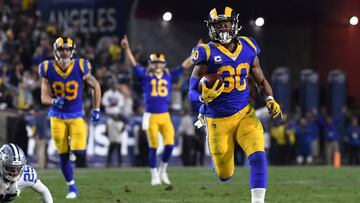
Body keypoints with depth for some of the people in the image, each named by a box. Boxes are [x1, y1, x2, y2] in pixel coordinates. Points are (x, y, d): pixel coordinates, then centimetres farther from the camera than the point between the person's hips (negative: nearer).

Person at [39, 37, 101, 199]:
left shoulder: (80, 67, -11)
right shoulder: (47, 69, -9)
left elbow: (95, 86, 4)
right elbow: (44, 97, -6)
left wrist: (96, 110, 3)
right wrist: (54, 101, -28)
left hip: (76, 116, -1)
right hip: (57, 117, 1)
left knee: (78, 152, -15)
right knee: (63, 154, 3)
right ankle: (71, 187, 20)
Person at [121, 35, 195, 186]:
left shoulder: (168, 75, 8)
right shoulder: (146, 75, 1)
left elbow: (185, 65, 12)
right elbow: (134, 64, -8)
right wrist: (127, 49, -21)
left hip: (165, 116, 3)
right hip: (151, 116, -3)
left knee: (169, 145, -5)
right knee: (153, 147, 1)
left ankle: (163, 171, 17)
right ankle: (154, 176, 13)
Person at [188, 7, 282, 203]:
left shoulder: (248, 48, 1)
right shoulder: (207, 54, -12)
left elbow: (261, 80, 17)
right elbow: (192, 93, -10)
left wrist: (270, 99, 1)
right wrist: (204, 98, -32)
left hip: (244, 114, 2)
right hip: (218, 120, -2)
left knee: (258, 156, -23)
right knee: (225, 175, 9)